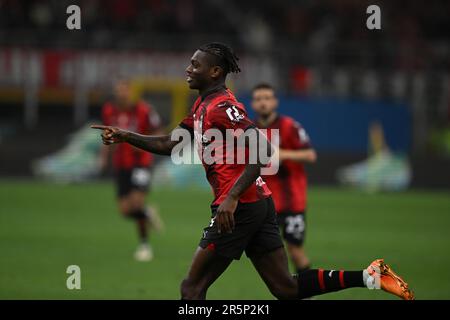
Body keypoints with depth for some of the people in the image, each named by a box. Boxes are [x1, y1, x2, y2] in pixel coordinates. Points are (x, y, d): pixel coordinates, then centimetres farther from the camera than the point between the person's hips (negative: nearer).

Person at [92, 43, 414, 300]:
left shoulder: (221, 106, -13)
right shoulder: (203, 106, 18)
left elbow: (261, 151, -23)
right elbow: (170, 144, 25)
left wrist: (232, 198, -27)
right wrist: (124, 136, 16)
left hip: (239, 208, -10)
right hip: (260, 204, 10)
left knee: (192, 287, -2)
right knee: (287, 288, 6)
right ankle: (369, 275, -1)